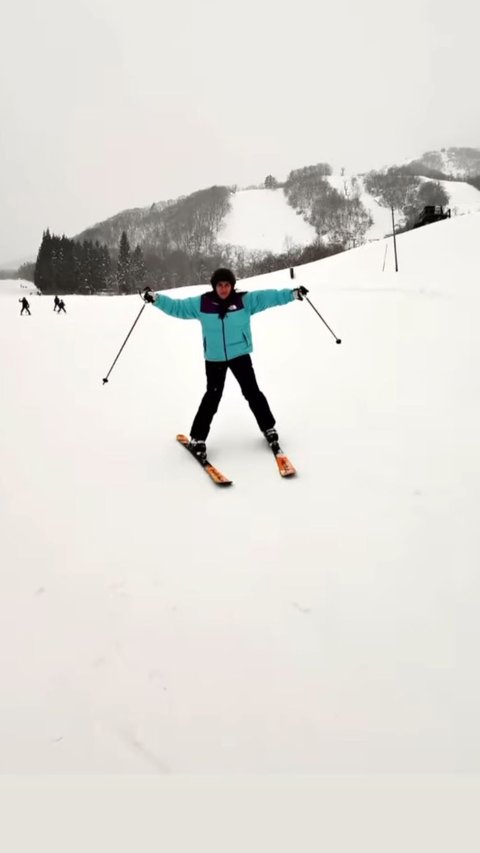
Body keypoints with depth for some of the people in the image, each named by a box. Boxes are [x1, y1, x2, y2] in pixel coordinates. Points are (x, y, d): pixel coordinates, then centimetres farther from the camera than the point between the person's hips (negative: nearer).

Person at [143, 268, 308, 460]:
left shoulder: (244, 300, -8)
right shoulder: (201, 304, -7)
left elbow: (268, 297, -12)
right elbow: (176, 307, 0)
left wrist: (292, 294, -20)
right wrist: (156, 299, -8)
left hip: (240, 354, 1)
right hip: (214, 358, 0)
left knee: (252, 392, 6)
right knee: (212, 396, 0)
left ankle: (268, 428, 24)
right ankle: (197, 438, 10)